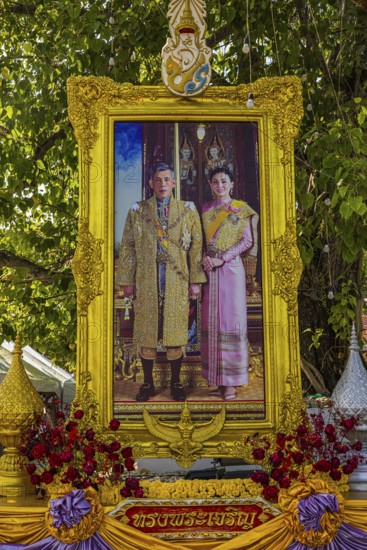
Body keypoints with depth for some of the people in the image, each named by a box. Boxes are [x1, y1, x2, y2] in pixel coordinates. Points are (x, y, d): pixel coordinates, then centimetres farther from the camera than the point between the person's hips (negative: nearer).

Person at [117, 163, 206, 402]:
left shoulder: (188, 210, 6)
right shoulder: (137, 211, 6)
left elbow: (196, 247, 5)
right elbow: (128, 248, 6)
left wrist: (196, 280, -1)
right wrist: (127, 281, 1)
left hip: (177, 282, 0)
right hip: (147, 283, 0)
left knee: (176, 332, 4)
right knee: (146, 333, 5)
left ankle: (176, 382, 19)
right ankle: (148, 383, 18)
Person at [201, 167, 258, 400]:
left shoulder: (242, 209, 3)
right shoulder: (206, 210, 13)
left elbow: (247, 241, -4)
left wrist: (222, 259, -13)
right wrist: (205, 257, -9)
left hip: (231, 269, -4)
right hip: (209, 270, 4)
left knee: (231, 319, -4)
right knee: (211, 322, 3)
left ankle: (231, 382, 0)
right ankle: (217, 378, 9)